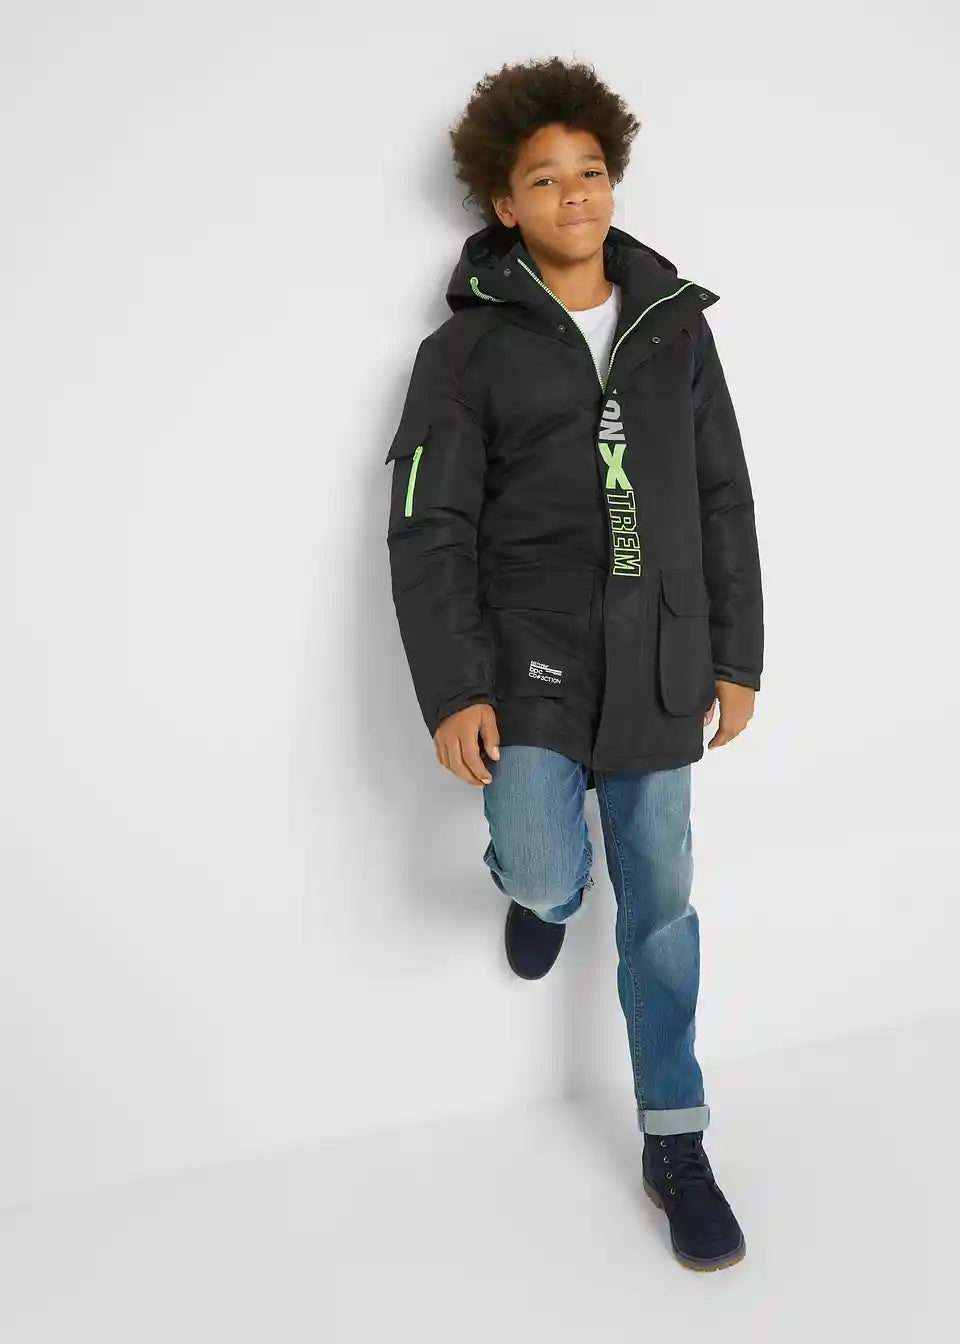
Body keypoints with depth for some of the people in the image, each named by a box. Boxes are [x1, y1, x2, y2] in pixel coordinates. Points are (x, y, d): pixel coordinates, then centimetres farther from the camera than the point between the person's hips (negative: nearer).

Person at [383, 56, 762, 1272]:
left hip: (658, 662, 3)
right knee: (542, 874, -16)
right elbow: (427, 529, -6)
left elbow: (724, 501, 9)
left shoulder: (676, 324, 7)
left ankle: (674, 1145, 23)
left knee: (661, 899, 7)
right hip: (530, 653, -2)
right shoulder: (468, 347, -3)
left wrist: (736, 657, 6)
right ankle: (550, 886, 25)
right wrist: (451, 692, -14)